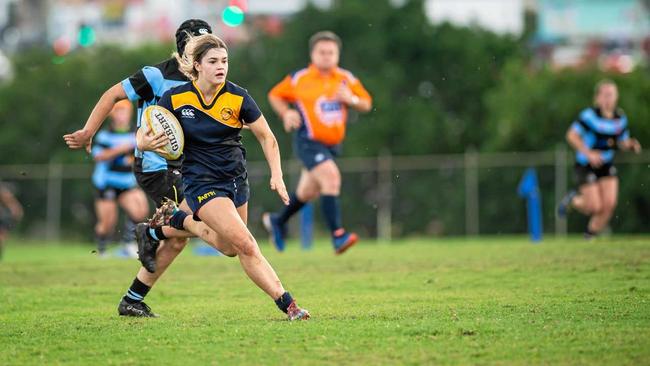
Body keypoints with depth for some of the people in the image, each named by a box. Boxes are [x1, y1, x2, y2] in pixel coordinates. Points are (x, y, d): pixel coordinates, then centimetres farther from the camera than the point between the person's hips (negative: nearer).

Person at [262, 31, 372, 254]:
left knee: (308, 191, 18)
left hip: (332, 143, 6)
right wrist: (286, 114, -9)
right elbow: (275, 95, 8)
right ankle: (337, 236, -29)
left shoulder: (347, 79, 3)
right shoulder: (299, 79, -5)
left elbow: (366, 104, 9)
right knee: (331, 178, -27)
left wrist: (352, 100, -13)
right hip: (308, 141, -6)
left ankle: (278, 221, 44)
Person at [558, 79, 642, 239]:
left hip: (606, 166, 5)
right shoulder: (590, 115, -17)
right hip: (586, 166, -5)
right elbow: (571, 136, -18)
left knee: (609, 204, -8)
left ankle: (590, 235, 15)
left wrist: (631, 144, -12)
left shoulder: (620, 118, 0)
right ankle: (573, 200, 26)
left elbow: (623, 142, 12)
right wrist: (589, 153, -27)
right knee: (595, 207, -8)